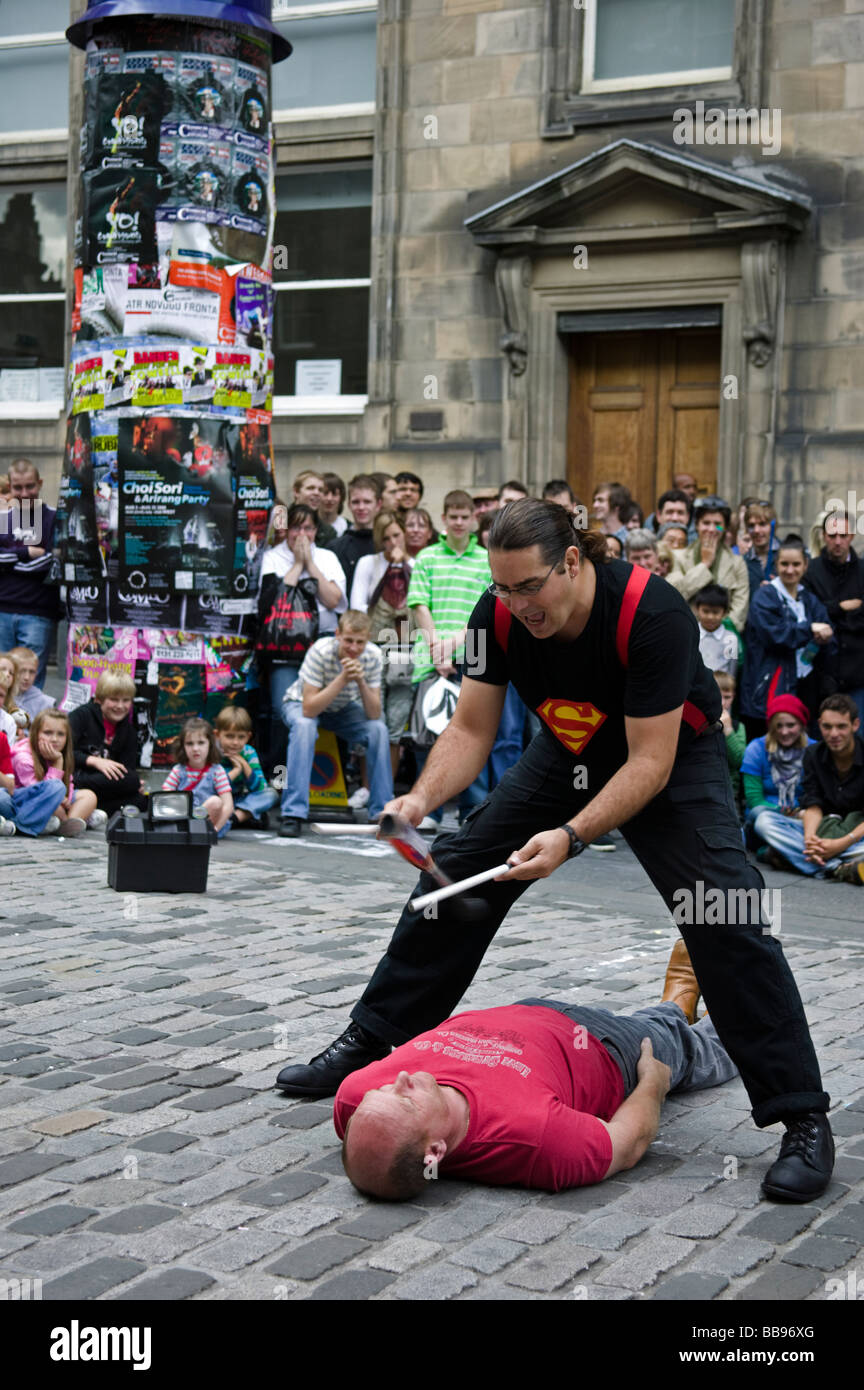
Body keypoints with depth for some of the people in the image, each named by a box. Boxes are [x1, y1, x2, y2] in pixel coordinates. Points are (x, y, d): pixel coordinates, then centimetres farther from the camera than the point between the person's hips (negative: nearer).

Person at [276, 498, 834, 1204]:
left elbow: (650, 762, -33)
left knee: (726, 915, -23)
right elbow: (470, 729, -13)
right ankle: (368, 1043, 16)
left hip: (674, 755, -5)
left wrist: (571, 838, -41)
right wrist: (423, 796, -31)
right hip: (570, 749, 5)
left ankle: (803, 1116, -14)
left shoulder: (652, 612, -36)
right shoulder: (499, 615, -20)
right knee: (455, 873, 0)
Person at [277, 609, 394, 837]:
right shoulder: (321, 651, -33)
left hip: (343, 708, 3)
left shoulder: (373, 655, -22)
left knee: (378, 729, -23)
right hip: (301, 704, -3)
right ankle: (293, 814, -37)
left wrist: (361, 682, -37)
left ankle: (382, 811, -12)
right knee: (304, 726, -37)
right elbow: (309, 710, -36)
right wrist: (343, 679, -43)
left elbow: (374, 714, -21)